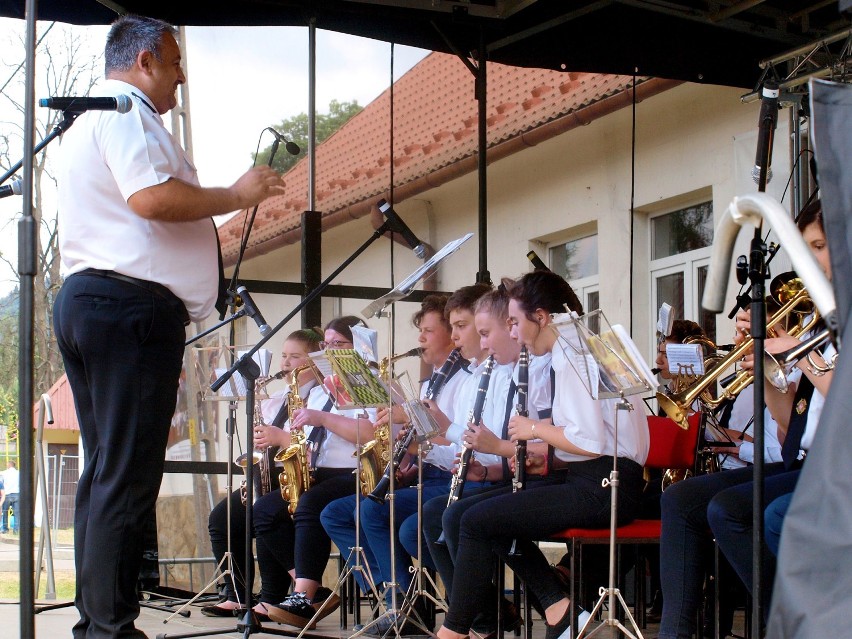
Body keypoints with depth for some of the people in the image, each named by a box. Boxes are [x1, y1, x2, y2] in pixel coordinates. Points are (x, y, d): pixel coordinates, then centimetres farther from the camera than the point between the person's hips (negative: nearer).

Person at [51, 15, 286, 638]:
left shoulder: (87, 121, 27)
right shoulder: (127, 114, -7)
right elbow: (150, 196, -22)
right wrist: (236, 195, -11)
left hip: (82, 299, 11)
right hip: (131, 305, -11)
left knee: (105, 470, 11)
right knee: (128, 477, -11)